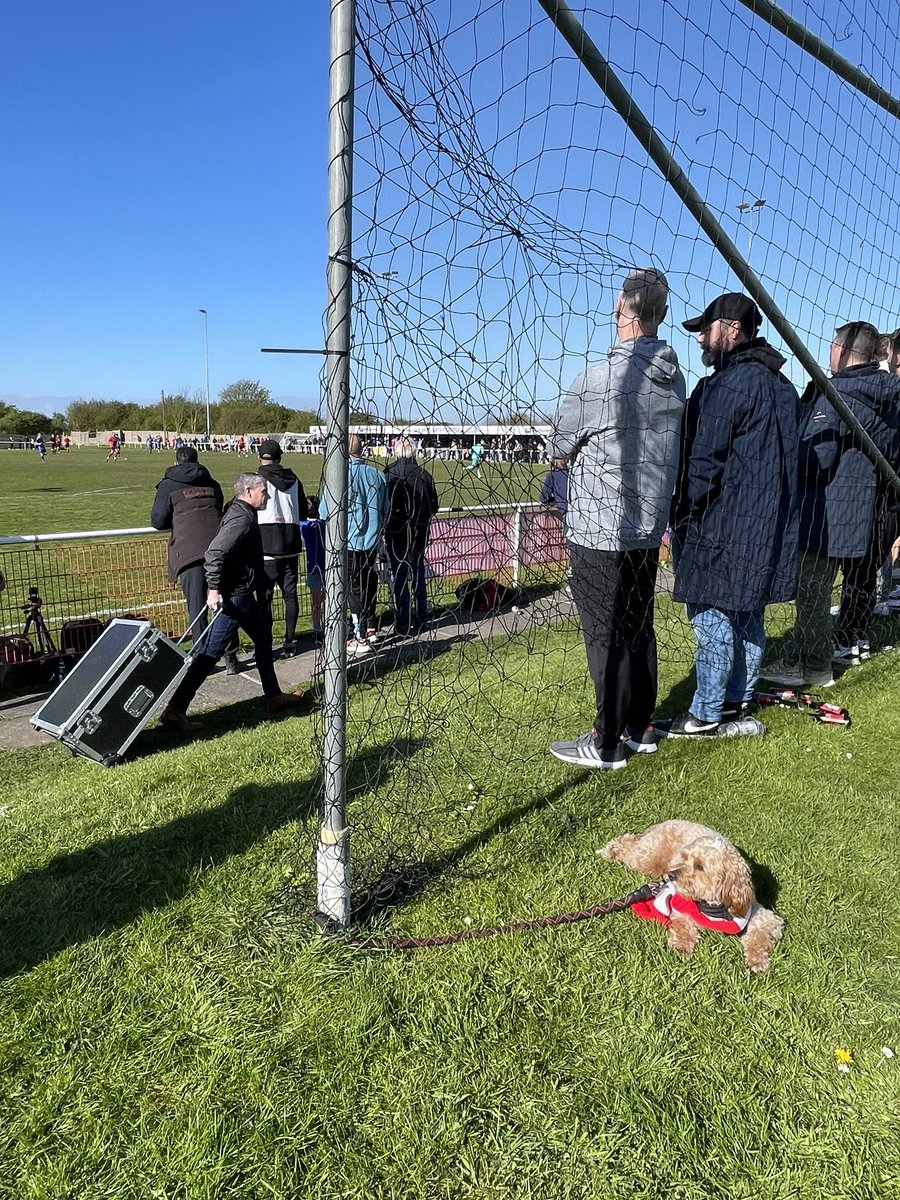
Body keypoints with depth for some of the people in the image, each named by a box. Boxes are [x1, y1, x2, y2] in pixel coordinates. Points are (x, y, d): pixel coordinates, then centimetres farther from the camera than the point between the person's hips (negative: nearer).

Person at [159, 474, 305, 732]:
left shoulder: (243, 514, 13)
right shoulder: (242, 519, -19)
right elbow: (214, 553, -28)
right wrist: (214, 589, -28)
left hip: (243, 594, 11)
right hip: (234, 596, -11)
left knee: (263, 638, 20)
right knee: (211, 652, -9)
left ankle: (274, 696, 30)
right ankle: (175, 710, -6)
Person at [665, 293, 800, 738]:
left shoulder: (729, 383, -14)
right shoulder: (780, 384, 16)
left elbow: (705, 459, -16)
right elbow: (783, 459, 19)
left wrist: (683, 514, -8)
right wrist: (767, 509, 21)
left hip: (725, 525, -9)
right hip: (768, 526, 9)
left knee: (712, 616, -3)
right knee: (747, 616, 14)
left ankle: (705, 715, 4)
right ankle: (738, 704, 24)